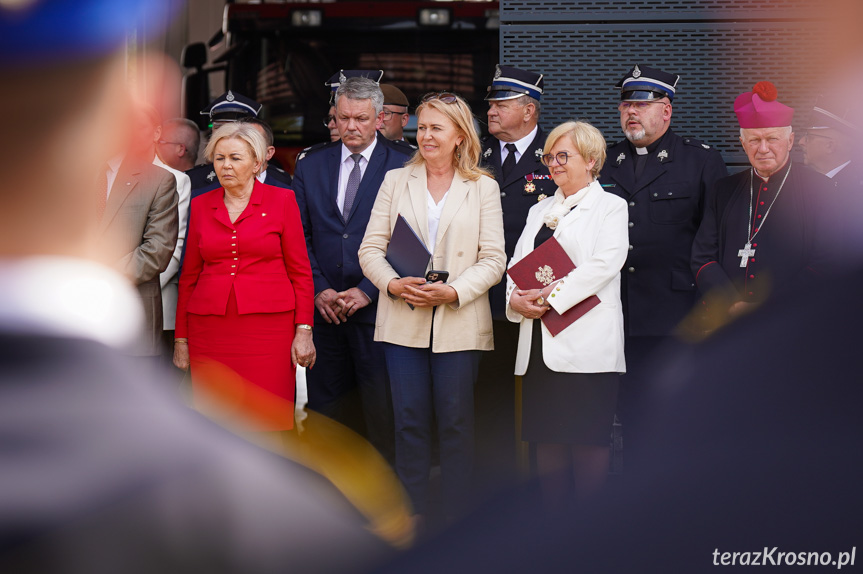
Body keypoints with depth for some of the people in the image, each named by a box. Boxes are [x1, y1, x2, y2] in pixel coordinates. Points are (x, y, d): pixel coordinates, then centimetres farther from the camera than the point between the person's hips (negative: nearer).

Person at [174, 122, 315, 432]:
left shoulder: (281, 200, 4)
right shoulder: (201, 206, 12)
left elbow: (300, 270, 3)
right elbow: (189, 275, 15)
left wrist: (304, 330, -4)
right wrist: (181, 338, 11)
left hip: (268, 324, -3)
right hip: (210, 330, 3)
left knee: (268, 422, -8)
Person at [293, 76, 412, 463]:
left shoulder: (404, 165, -2)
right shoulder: (312, 165, 10)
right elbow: (300, 235, 9)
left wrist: (368, 291, -12)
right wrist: (319, 289, -4)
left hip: (377, 305, -4)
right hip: (324, 308, 4)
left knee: (383, 410, -1)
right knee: (324, 405, 8)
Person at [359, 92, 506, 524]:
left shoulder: (483, 188, 6)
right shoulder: (396, 181, 12)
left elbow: (493, 260, -1)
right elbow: (371, 248, 7)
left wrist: (454, 292, -16)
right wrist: (393, 284, -12)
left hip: (459, 322, -2)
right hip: (403, 321, 2)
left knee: (456, 422, 0)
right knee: (410, 420, 1)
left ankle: (456, 519, 8)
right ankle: (413, 516, 10)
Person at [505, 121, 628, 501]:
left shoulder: (610, 207, 3)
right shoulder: (540, 210, 23)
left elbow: (604, 264, -11)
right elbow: (517, 263, 16)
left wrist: (551, 296, -15)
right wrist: (515, 298, -6)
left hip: (586, 343, -6)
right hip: (540, 343, 6)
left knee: (587, 438, -8)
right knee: (547, 438, 4)